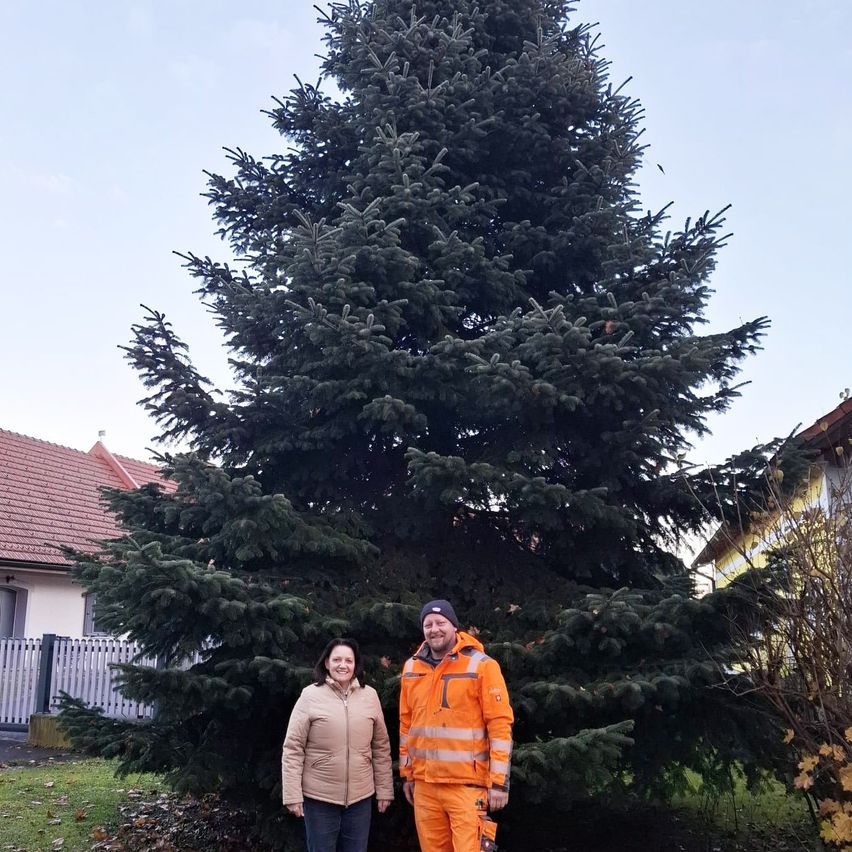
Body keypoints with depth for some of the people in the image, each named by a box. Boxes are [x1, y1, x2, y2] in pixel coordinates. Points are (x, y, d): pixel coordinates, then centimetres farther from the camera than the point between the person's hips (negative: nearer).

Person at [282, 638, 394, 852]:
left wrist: (384, 790, 6)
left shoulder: (369, 696, 2)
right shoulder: (311, 695, -8)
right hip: (319, 798, -3)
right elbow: (293, 749, -7)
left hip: (361, 798, 3)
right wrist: (293, 794, -10)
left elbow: (381, 748, 7)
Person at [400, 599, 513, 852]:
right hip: (424, 784, 5)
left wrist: (499, 781, -11)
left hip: (467, 783, -5)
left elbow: (500, 724, -8)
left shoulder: (481, 666, -7)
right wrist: (406, 773, 17)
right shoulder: (412, 668, 9)